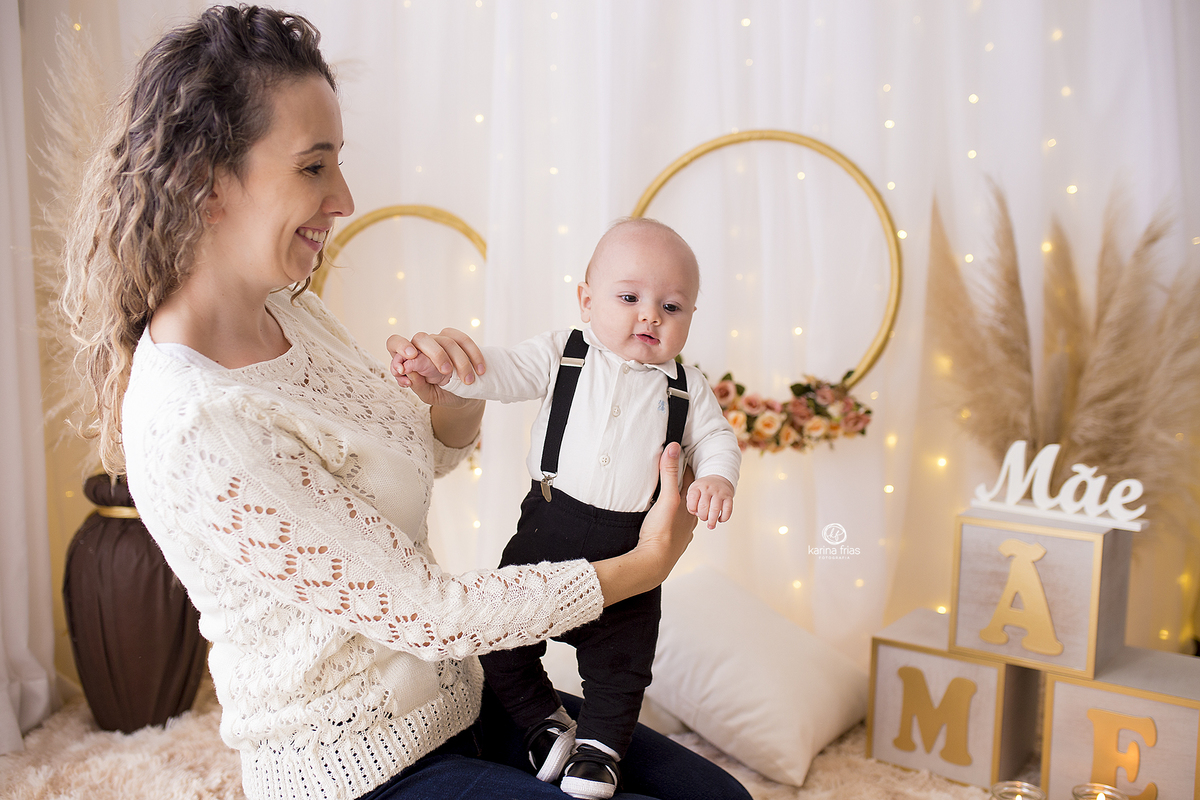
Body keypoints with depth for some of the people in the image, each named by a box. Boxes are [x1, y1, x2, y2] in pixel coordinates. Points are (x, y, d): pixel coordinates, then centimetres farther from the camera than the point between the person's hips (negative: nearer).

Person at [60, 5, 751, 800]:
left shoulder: (289, 311, -2)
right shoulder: (196, 428, -29)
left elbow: (426, 452, 11)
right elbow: (427, 613, -24)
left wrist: (458, 394, -13)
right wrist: (641, 568, -16)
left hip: (451, 703, 8)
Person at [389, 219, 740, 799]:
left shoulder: (686, 387, 3)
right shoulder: (563, 354, -1)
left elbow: (715, 438, 6)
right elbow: (502, 371, -7)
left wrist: (716, 478, -16)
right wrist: (440, 364, -24)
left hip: (631, 548, 0)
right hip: (549, 528, 0)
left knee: (620, 663, 7)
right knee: (504, 635, 6)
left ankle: (599, 748, 30)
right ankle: (546, 723, 29)